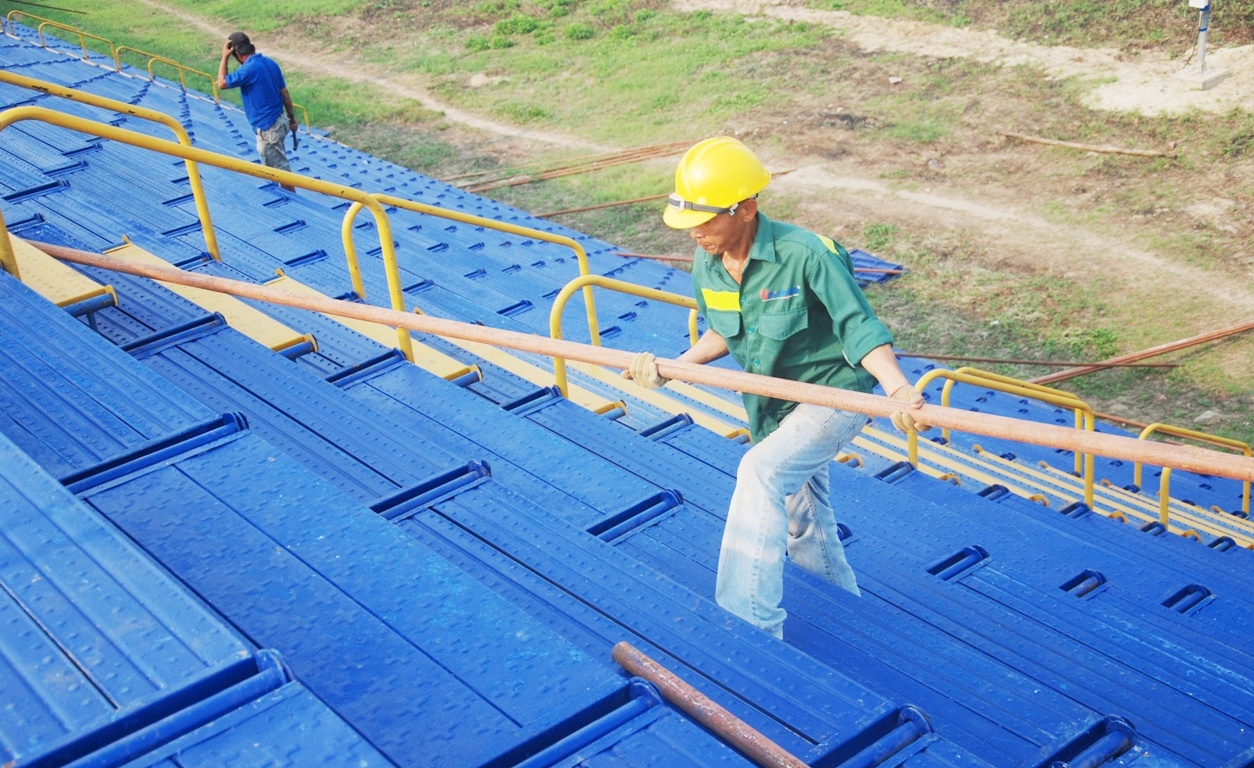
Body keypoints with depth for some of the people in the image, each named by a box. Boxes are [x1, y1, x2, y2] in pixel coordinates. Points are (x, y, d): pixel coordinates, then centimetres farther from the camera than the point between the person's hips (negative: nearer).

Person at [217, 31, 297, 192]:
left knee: (281, 169, 0)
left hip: (267, 128, -9)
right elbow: (285, 94, 8)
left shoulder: (249, 69, -21)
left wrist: (224, 58, -4)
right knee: (274, 166, 21)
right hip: (278, 122, 9)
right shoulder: (270, 63, 4)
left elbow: (222, 83, -10)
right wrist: (292, 119, 16)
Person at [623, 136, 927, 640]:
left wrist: (899, 389, -40)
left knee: (760, 472, -31)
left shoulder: (804, 254, -27)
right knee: (802, 528, 20)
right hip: (773, 408, 8)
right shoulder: (706, 265, -7)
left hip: (833, 395, -8)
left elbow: (860, 329, -25)